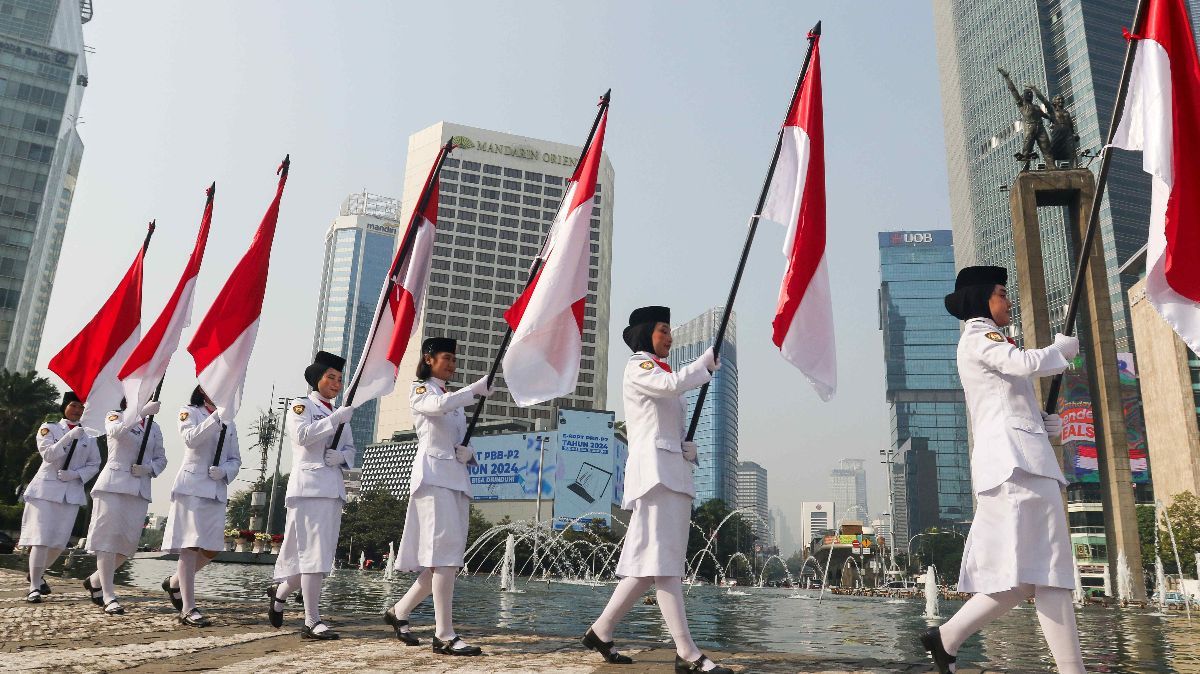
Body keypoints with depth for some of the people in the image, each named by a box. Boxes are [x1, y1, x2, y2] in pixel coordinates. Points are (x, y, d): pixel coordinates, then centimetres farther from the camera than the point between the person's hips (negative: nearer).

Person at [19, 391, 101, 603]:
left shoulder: (88, 436, 10)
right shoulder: (49, 428, 4)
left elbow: (94, 465, 8)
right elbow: (48, 454, -11)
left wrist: (75, 474, -9)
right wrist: (69, 436, -22)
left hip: (72, 493, 3)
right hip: (46, 489, -3)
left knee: (60, 542, 4)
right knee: (41, 539, -10)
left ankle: (37, 574, 29)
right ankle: (34, 587, -1)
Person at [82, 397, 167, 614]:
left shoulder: (154, 428, 17)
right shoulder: (115, 417, 5)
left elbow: (161, 459, 17)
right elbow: (117, 431, -20)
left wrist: (149, 468, -4)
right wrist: (143, 411, -32)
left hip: (140, 489, 5)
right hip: (113, 483, -4)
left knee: (129, 541, 2)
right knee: (108, 538, -6)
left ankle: (95, 581, 23)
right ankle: (109, 596, -4)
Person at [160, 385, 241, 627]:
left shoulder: (229, 423, 18)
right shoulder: (189, 412, 3)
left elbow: (236, 460, 15)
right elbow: (192, 439, -18)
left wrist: (224, 470, -6)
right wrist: (216, 416, -26)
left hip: (217, 490, 6)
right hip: (191, 486, -6)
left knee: (212, 548, 3)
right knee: (190, 547, -7)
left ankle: (174, 582, 29)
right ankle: (188, 609, -2)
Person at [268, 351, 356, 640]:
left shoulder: (340, 415, 22)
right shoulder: (302, 406, 3)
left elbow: (351, 450, 20)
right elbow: (303, 435, -16)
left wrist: (342, 456, -2)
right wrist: (335, 418, -20)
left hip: (333, 489, 7)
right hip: (308, 486, -7)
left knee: (320, 555, 9)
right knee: (313, 554, -11)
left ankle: (279, 592, 33)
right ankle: (312, 622, -8)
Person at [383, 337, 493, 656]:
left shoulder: (455, 398, 24)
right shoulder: (420, 391, 4)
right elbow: (439, 406, -21)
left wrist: (468, 454, -1)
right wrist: (477, 388, -14)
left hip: (458, 479, 7)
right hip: (433, 476, -7)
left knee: (444, 558, 5)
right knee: (445, 554, -15)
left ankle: (399, 612, 20)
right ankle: (444, 635, -15)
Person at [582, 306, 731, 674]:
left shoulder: (660, 371, 28)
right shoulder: (638, 366, 1)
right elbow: (673, 383, -20)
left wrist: (688, 448, 8)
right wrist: (709, 360, -5)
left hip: (674, 471, 9)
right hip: (654, 468, -9)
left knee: (650, 563, 6)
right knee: (663, 561, -12)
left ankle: (600, 632, 13)